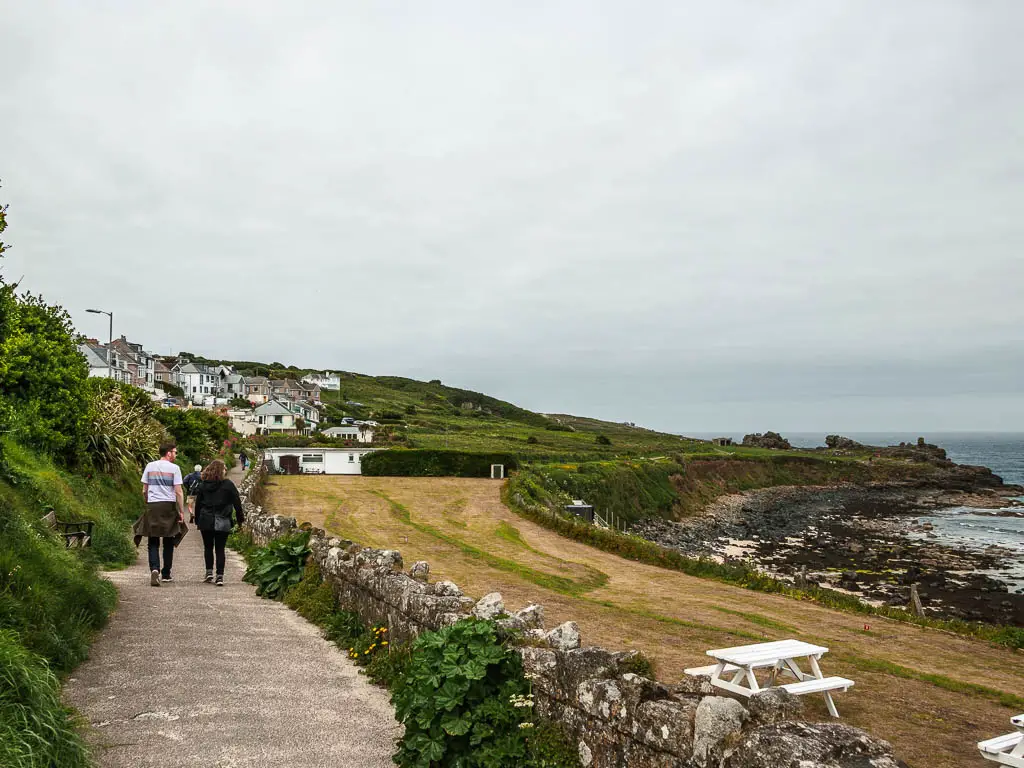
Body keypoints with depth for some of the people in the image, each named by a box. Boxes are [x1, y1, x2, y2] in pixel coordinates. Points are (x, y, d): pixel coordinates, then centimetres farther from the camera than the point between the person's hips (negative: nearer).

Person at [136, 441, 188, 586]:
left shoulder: (150, 466, 7)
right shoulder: (174, 468, -4)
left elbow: (144, 491, 9)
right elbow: (178, 492, -7)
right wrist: (182, 512, -4)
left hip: (152, 505, 2)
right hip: (169, 506, -2)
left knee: (153, 542, 5)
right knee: (168, 542, 10)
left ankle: (154, 569, -18)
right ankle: (166, 574, 16)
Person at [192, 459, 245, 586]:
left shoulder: (203, 485, 3)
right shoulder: (228, 485, -6)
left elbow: (198, 504, 8)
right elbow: (237, 503, -4)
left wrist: (197, 520, 15)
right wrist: (240, 519, 5)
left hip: (206, 522, 2)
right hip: (223, 523, -2)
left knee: (208, 547, 17)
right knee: (220, 549, 3)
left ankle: (209, 571, 10)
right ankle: (220, 576, -3)